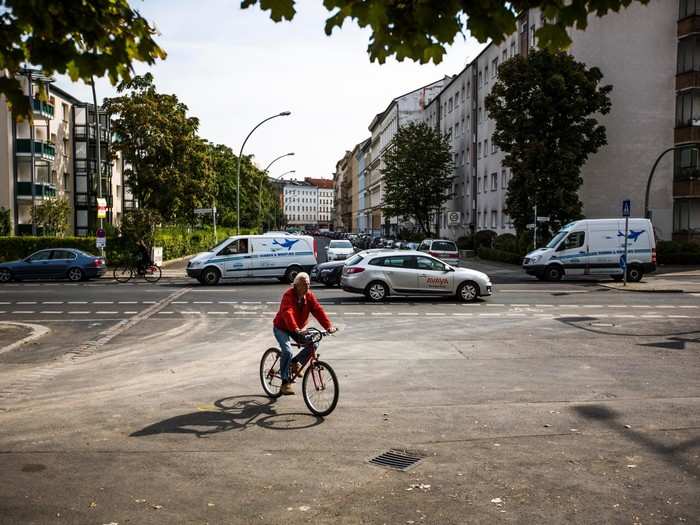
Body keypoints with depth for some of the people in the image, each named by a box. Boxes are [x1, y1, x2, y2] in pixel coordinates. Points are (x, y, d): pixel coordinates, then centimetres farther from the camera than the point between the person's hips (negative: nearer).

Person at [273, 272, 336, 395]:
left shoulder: (309, 295, -8)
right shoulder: (288, 295, -26)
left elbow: (318, 310, -18)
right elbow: (288, 313, -41)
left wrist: (328, 326, -32)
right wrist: (295, 329, -57)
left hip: (299, 328, 6)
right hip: (282, 328, -6)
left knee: (313, 344, -13)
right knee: (287, 351, -25)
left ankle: (296, 362, 11)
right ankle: (285, 382, -10)